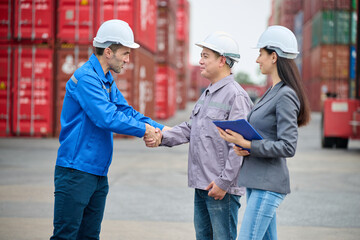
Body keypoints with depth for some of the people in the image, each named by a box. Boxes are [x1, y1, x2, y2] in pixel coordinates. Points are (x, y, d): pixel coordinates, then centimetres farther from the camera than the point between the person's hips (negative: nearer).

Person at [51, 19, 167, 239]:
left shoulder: (107, 81, 15)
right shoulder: (86, 77, -16)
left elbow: (127, 111, 14)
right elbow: (107, 118, -24)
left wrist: (160, 129, 1)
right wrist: (144, 129, -14)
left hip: (98, 172, 10)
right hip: (76, 170, -10)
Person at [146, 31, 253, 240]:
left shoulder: (236, 95, -15)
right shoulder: (208, 94, 17)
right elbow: (191, 128, 16)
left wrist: (224, 182, -21)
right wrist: (163, 137, 0)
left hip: (222, 188, -10)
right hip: (202, 184, 10)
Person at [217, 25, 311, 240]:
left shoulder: (285, 96, -15)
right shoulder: (273, 92, 15)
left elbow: (288, 147, -19)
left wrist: (247, 144, -21)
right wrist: (243, 147, 2)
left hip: (269, 185, -10)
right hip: (257, 182, 10)